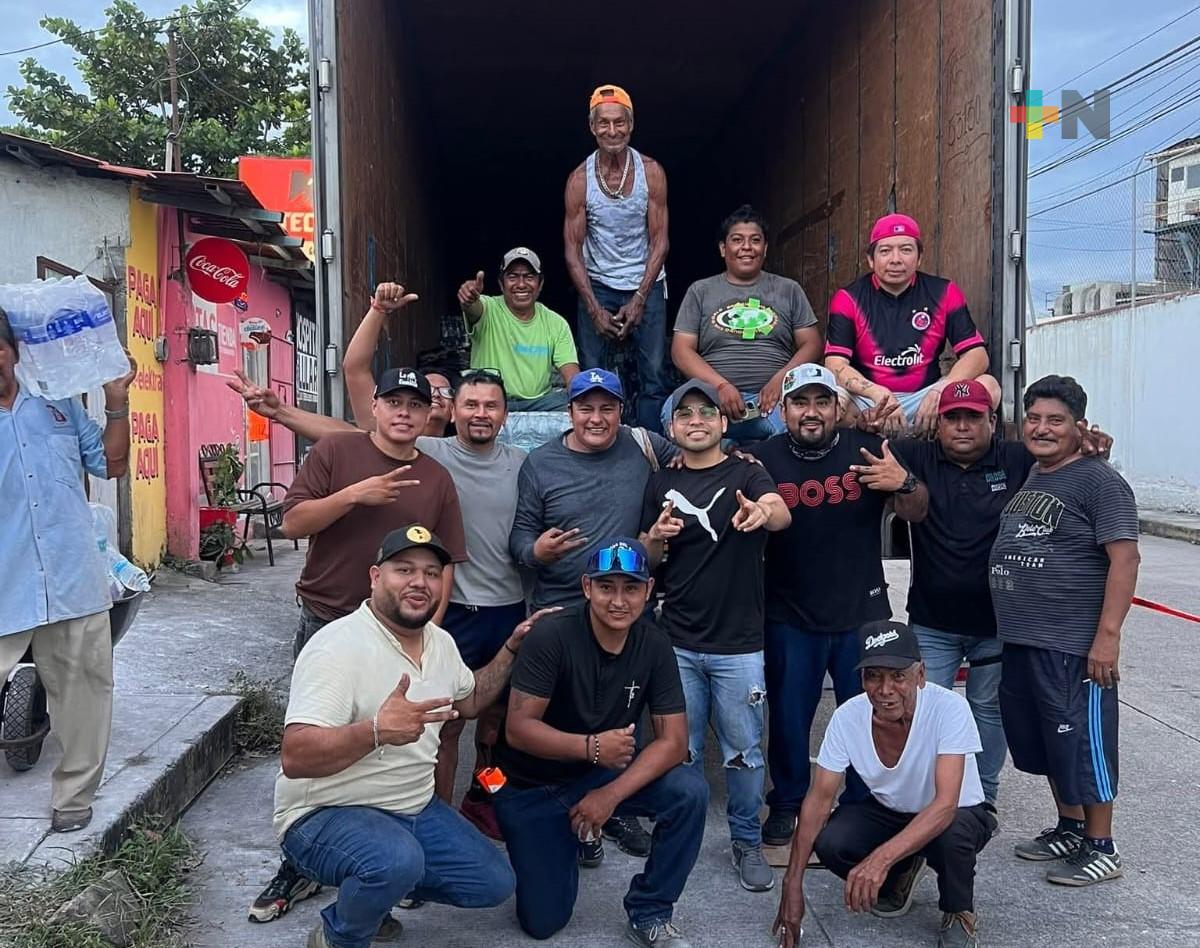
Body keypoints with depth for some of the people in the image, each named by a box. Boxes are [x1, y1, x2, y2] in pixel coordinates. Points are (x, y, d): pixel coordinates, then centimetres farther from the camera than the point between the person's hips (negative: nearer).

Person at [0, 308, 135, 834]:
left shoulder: (59, 405, 11)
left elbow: (112, 463, 15)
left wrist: (116, 399, 5)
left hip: (75, 583, 3)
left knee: (84, 693, 11)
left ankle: (73, 796, 26)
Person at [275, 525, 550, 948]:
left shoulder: (441, 641, 3)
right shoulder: (338, 647, -23)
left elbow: (469, 701, 23)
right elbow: (295, 758, -31)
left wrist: (512, 647, 10)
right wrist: (377, 730, -47)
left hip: (414, 808, 8)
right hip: (327, 815, -8)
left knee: (494, 883, 6)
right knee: (398, 860, -37)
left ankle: (373, 884, 21)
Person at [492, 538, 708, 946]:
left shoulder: (654, 645, -12)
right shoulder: (552, 635, -23)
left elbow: (673, 741, -14)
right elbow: (518, 729, -24)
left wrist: (611, 794, -24)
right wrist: (592, 746, -34)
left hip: (606, 770, 3)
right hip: (532, 785, -3)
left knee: (690, 793, -23)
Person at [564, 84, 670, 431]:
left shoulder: (651, 172, -4)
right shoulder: (580, 179, -5)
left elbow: (659, 241, -3)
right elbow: (573, 249, -4)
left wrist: (638, 300, -12)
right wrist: (595, 309, -12)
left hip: (646, 284, 0)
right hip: (597, 286, 0)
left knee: (654, 376, -4)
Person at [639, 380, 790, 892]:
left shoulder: (747, 475, -3)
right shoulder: (661, 483, 7)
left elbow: (782, 512, -25)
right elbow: (647, 560, 12)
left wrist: (763, 512, -49)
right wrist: (656, 537, -11)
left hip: (738, 644, -2)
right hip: (678, 643, 2)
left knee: (743, 752, 7)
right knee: (681, 751, 11)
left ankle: (747, 842, 25)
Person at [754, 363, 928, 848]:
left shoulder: (866, 448, -4)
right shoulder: (764, 457, -4)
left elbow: (915, 513, 0)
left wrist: (905, 484, -21)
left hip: (862, 612, 1)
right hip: (790, 617, 0)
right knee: (788, 716, 11)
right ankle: (786, 804, 30)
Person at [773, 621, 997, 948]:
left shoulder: (949, 708, -31)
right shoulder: (847, 716, -20)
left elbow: (945, 805, -38)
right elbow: (819, 799, -15)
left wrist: (881, 858, -51)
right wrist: (792, 884, -22)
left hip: (958, 815, -3)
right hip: (888, 811, 3)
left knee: (952, 834, -38)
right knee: (829, 843, -25)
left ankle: (959, 913, -3)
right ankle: (901, 872, 10)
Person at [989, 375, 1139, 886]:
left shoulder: (1098, 480, -10)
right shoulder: (1025, 478, 13)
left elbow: (1124, 559, -16)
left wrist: (1108, 635, -22)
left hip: (1075, 647, -8)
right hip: (1019, 642, 8)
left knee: (1083, 744, 2)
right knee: (1044, 742, 17)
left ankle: (1101, 848, 17)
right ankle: (1070, 828, 33)